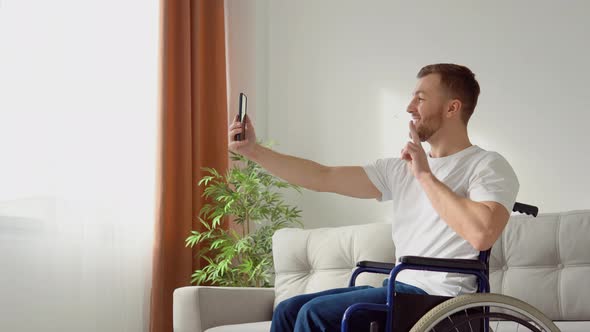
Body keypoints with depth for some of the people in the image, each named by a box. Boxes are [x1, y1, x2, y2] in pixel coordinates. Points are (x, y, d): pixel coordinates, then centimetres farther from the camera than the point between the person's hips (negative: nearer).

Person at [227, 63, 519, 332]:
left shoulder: (488, 166, -7)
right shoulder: (401, 169, 15)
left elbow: (481, 234, -27)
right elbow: (323, 178, 12)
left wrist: (425, 175, -17)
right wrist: (254, 151, 6)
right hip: (400, 288, 8)